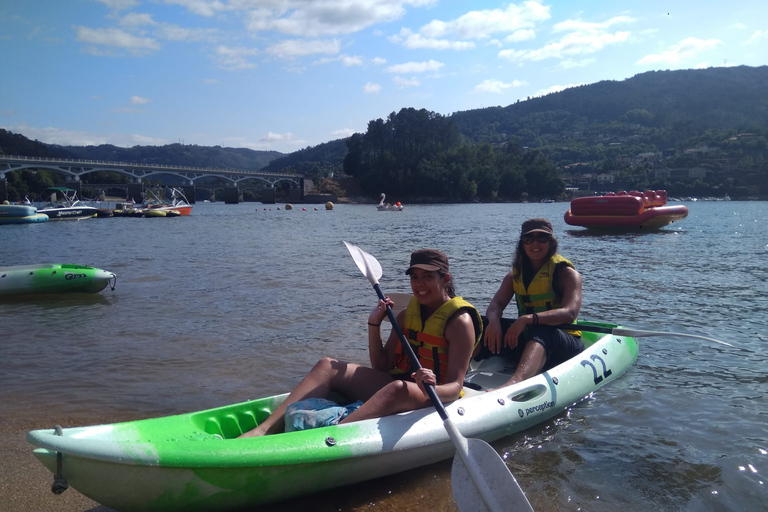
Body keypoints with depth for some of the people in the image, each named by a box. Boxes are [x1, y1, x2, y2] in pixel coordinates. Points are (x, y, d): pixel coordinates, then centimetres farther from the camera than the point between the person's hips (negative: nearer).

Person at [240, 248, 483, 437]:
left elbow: (455, 386, -15)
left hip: (434, 399, -6)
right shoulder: (407, 314, 12)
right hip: (396, 383, 7)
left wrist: (433, 390, -38)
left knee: (397, 388, -42)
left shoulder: (459, 321, -8)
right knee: (327, 366, -10)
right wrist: (374, 324, -3)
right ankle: (265, 429, -25)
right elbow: (382, 366, 10)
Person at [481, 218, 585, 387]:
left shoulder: (566, 273, -4)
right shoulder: (515, 276, 11)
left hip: (563, 344, -5)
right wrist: (494, 321, -28)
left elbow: (569, 313, -22)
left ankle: (513, 384, -67)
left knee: (542, 333, -40)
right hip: (527, 342, 5)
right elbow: (495, 305, -3)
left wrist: (528, 319, -37)